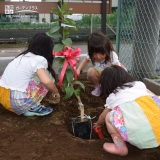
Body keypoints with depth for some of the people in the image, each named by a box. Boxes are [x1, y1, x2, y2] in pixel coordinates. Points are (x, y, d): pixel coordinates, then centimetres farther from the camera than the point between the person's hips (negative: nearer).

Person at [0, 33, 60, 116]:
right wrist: (56, 93, -1)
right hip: (18, 102, -8)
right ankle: (33, 108, 3)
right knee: (48, 74, 0)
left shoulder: (23, 56, 14)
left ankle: (26, 108, 16)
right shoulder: (39, 59, -9)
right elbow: (47, 81, -24)